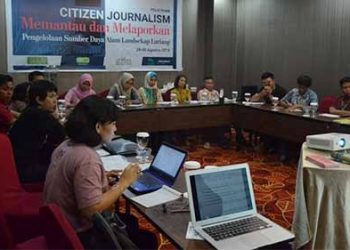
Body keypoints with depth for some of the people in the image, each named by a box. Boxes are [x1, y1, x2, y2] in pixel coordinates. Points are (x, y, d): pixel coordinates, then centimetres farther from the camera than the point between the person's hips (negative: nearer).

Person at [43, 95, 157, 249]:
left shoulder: (66, 145, 0)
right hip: (80, 236, -9)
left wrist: (100, 177, 5)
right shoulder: (86, 157, -28)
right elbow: (92, 210, -30)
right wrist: (123, 183, -21)